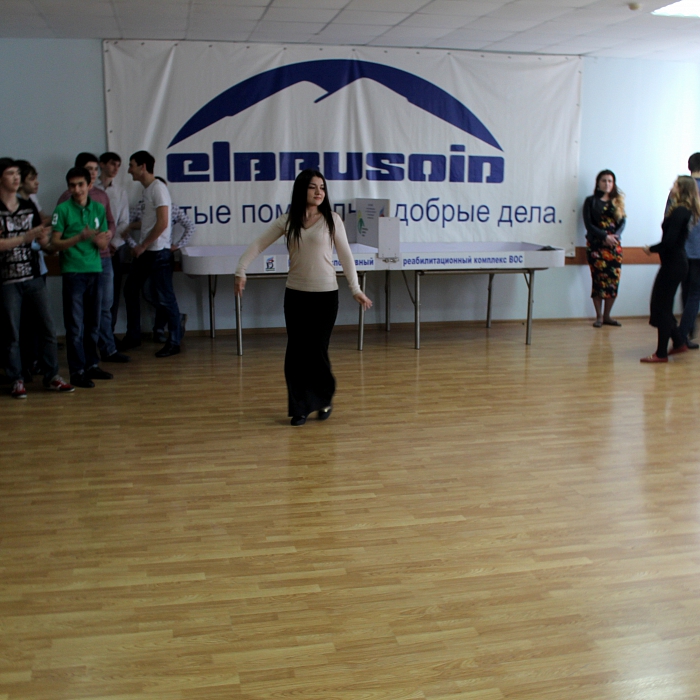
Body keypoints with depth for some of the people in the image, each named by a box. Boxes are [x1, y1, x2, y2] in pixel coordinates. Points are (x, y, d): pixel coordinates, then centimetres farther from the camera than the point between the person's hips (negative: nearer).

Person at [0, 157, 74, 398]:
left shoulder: (29, 206, 10)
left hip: (33, 277, 4)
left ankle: (51, 376, 14)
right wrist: (25, 237, -19)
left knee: (47, 328, 4)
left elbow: (43, 241, 11)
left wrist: (44, 235, -12)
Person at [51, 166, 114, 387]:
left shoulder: (99, 209, 8)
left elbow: (103, 246, 11)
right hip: (73, 272, -4)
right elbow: (55, 244, -7)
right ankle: (77, 371, 5)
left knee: (93, 323, 12)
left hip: (95, 271, 4)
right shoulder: (63, 210, -4)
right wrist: (80, 238, -20)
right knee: (75, 325, -1)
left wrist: (101, 242, -12)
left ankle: (92, 364, 23)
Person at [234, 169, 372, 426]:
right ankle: (300, 407, 17)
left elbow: (345, 255, 0)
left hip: (325, 294, -2)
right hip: (295, 294, 2)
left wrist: (356, 289, -4)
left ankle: (325, 398, 26)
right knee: (295, 351, 2)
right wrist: (241, 271, -5)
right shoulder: (287, 221, 3)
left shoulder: (331, 219, -2)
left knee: (317, 350, 0)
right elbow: (258, 245, 5)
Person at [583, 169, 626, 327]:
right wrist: (605, 236, -14)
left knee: (613, 280, -1)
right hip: (596, 245, -3)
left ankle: (607, 316, 11)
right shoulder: (591, 201, 5)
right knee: (598, 280, -6)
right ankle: (599, 317, 4)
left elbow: (622, 222, 6)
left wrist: (615, 236, -13)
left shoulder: (617, 201, 13)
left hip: (614, 245, 3)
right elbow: (588, 224, -3)